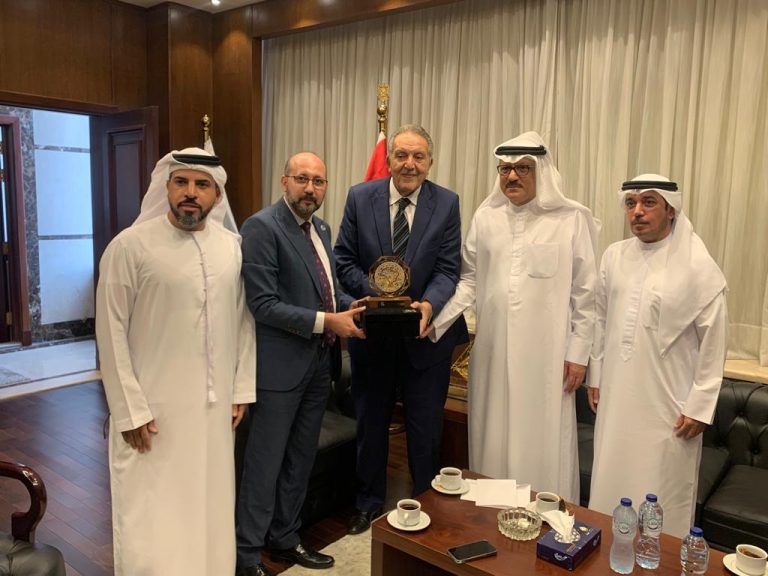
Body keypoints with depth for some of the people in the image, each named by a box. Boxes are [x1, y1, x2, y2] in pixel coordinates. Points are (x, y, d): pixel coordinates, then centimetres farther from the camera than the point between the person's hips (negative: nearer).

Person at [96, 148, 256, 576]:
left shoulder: (232, 245, 3)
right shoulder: (130, 246, -11)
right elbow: (111, 332, -8)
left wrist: (242, 389, 6)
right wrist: (130, 408, -10)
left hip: (215, 405, 4)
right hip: (153, 408, -4)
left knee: (210, 508, 16)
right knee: (151, 519, 7)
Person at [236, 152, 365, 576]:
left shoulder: (321, 229, 11)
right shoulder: (262, 227, -14)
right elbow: (264, 305, -20)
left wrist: (351, 307, -1)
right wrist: (326, 321, -21)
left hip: (318, 363, 8)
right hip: (281, 365, -8)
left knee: (300, 461, 19)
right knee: (265, 464, 6)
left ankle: (284, 539, 37)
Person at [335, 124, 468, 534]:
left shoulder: (447, 203, -5)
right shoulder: (360, 197, -3)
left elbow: (448, 268, -8)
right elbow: (345, 260, -3)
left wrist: (429, 305, -27)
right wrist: (375, 295, -19)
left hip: (426, 334, -1)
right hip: (371, 331, 1)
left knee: (425, 427, 13)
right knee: (370, 422, 18)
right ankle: (369, 502, 39)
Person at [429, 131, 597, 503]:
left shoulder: (572, 219, -4)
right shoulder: (485, 216, 6)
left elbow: (584, 292, -2)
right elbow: (468, 280, 8)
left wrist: (578, 353, -3)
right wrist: (435, 321, -3)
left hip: (546, 354, -3)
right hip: (493, 351, 3)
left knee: (542, 442, 5)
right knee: (493, 439, 13)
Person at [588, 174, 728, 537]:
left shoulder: (699, 267, -10)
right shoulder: (614, 256, 3)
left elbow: (714, 342, -7)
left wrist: (700, 406, -7)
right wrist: (595, 376, 13)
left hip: (667, 406, -4)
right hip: (616, 399, 4)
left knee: (662, 498, 6)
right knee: (610, 486, 14)